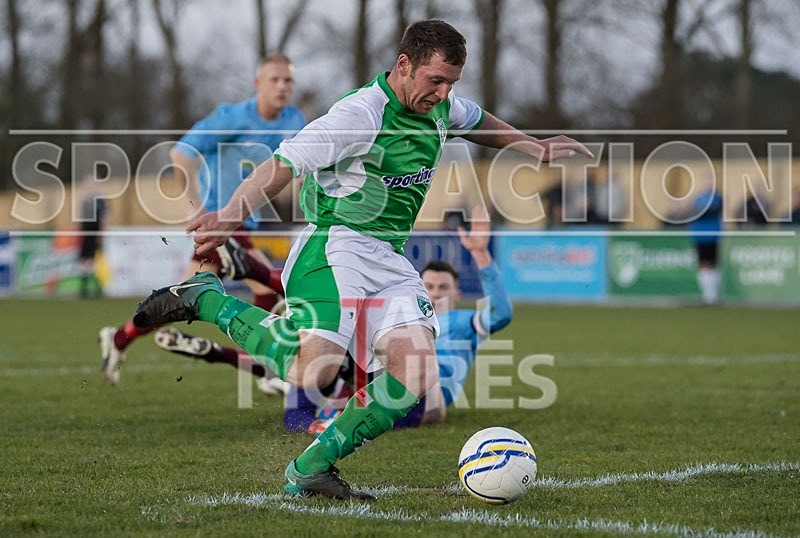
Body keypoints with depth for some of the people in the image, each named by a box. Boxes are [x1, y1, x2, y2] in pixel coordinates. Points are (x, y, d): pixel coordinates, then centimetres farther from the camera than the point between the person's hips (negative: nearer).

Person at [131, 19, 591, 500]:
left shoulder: (441, 105, 9)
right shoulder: (360, 113, -16)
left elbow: (477, 121, 35)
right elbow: (286, 163, -22)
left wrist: (531, 146, 33)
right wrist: (230, 216, -35)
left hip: (391, 261, 8)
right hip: (336, 248, -8)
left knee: (415, 378, -10)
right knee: (313, 372, -25)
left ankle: (312, 468, 0)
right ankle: (205, 299, -3)